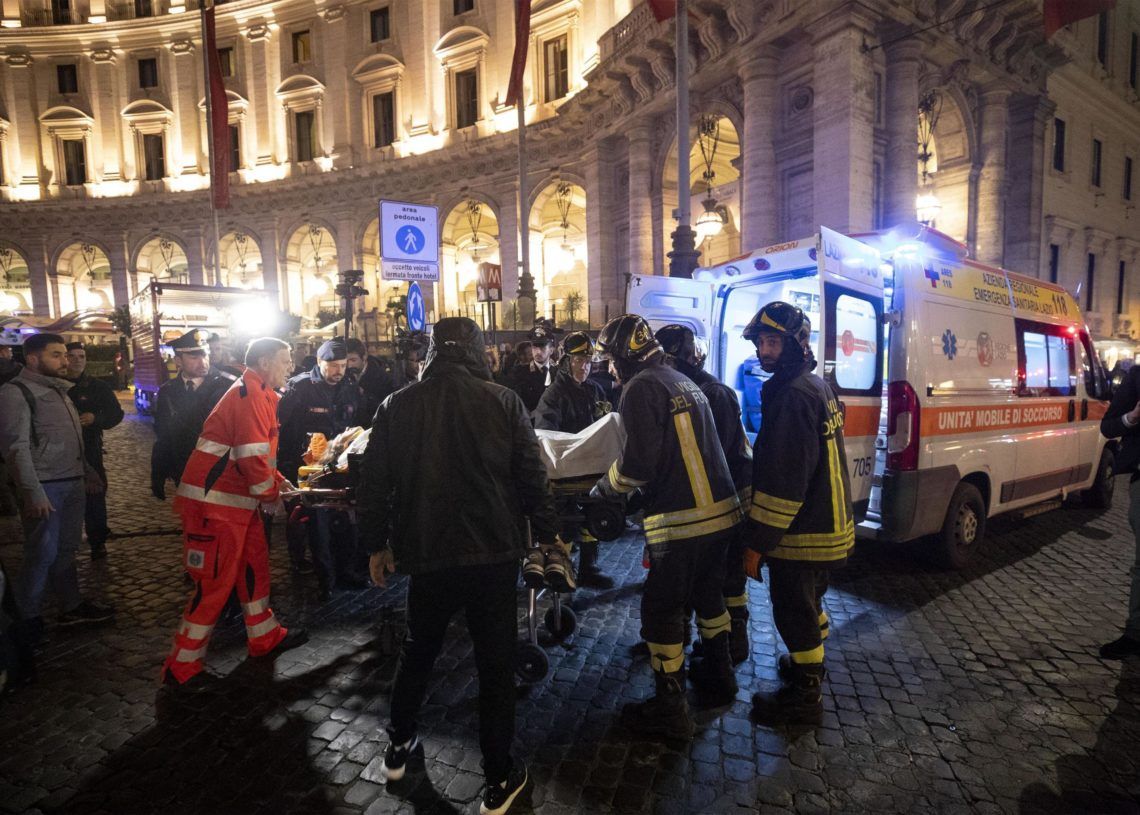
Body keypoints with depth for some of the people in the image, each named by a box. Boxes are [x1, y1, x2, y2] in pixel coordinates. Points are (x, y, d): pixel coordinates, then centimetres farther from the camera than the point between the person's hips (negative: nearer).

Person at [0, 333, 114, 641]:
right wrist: (32, 492, -21)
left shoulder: (58, 390, 16)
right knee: (42, 553, 0)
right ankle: (28, 618, 16)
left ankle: (71, 606, 24)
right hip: (45, 487, -7)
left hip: (73, 483, 7)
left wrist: (88, 472, 21)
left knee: (67, 549, 14)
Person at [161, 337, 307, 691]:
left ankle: (265, 637, 32)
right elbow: (252, 455, -24)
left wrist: (278, 481, 10)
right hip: (214, 502, -10)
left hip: (236, 500, 10)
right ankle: (182, 665, 12)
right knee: (214, 582, -2)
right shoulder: (250, 394, -18)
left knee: (254, 566, 17)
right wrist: (271, 494, -10)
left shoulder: (259, 394, 15)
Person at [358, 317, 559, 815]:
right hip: (494, 554, -2)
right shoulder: (503, 401, -7)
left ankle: (399, 747, 43)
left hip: (425, 555, 3)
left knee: (417, 652, 26)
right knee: (496, 665, 12)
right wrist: (548, 533, 6)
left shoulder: (396, 406, -1)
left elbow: (373, 485, 3)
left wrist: (376, 543, 15)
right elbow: (532, 476, -6)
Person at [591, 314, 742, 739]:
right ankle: (718, 678, 41)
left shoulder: (641, 387, -12)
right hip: (722, 511, 9)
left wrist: (602, 489, 0)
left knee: (662, 610, 5)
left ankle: (670, 709, 17)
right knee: (708, 593, 24)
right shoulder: (684, 380, 15)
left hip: (682, 521, -9)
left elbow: (638, 463, -18)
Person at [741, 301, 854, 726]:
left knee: (794, 612, 6)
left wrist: (756, 542, -20)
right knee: (808, 603, 27)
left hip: (801, 535, -10)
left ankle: (804, 696, 23)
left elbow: (784, 481, -27)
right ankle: (809, 663, 48)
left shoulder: (793, 395, -24)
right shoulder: (817, 386, 10)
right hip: (827, 528, 10)